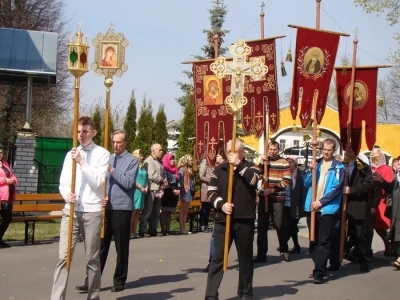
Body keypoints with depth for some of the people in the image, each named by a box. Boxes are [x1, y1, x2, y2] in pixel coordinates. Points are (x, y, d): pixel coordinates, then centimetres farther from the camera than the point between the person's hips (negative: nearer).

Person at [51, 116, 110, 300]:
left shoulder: (102, 154, 0)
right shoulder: (71, 154, 13)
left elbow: (98, 182, -10)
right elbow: (63, 182, 11)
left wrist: (82, 162, -15)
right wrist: (66, 195, -10)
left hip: (92, 211, -3)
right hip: (71, 210, 3)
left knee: (92, 258, 5)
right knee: (63, 256, -4)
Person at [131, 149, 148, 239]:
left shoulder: (142, 167, 16)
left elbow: (146, 179, 19)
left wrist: (146, 187, 3)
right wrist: (141, 187, -14)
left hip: (142, 192, 7)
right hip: (135, 191, -7)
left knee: (138, 212, 7)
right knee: (133, 211, -8)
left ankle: (134, 231, 11)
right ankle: (130, 231, -6)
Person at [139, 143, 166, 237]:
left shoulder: (159, 162, 19)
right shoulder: (149, 161, -9)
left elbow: (163, 174, 22)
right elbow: (152, 176, -18)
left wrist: (164, 182, 1)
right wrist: (162, 180, -6)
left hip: (158, 190, 9)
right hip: (151, 190, -9)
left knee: (156, 212, 10)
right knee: (147, 211, -6)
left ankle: (153, 230, 17)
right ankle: (142, 231, -3)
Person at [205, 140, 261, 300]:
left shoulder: (250, 167, 6)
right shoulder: (219, 169, 9)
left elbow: (253, 180, -17)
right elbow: (211, 191, 4)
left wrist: (239, 164, -13)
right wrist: (221, 204, -12)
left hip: (244, 220, 0)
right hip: (222, 220, 1)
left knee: (245, 258, 9)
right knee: (217, 258, -3)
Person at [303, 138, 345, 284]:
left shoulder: (339, 167, -3)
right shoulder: (316, 163, 12)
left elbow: (337, 188, -9)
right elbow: (306, 183, 9)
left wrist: (321, 201, -14)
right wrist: (311, 170, -9)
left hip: (328, 209, -5)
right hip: (312, 207, 5)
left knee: (324, 241, -6)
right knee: (313, 240, 11)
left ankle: (319, 272, -8)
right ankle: (318, 267, 22)